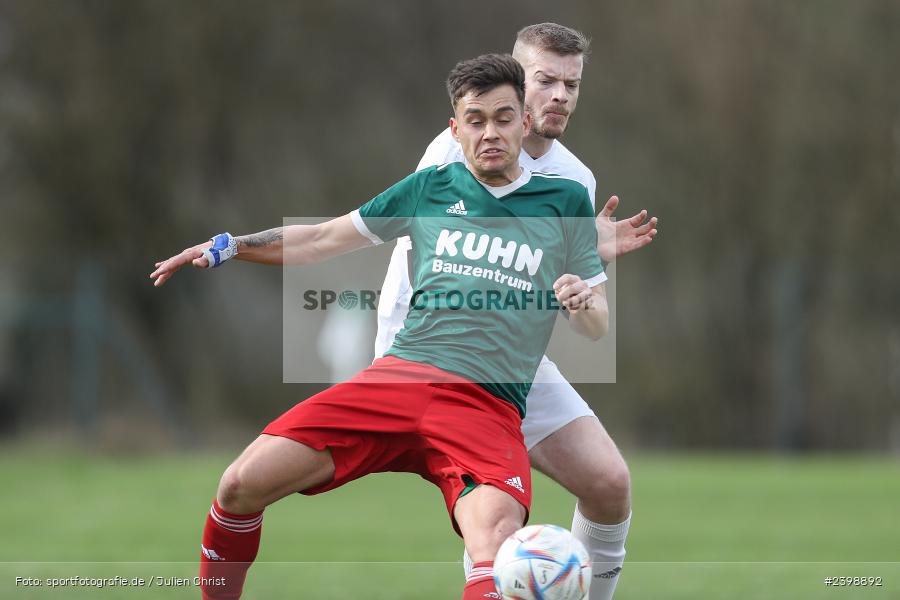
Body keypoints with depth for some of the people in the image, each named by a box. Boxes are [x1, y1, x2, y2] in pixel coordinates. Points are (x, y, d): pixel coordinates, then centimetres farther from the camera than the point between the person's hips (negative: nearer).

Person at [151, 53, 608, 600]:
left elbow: (597, 326, 14)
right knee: (241, 486, -13)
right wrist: (227, 247, 13)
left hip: (489, 407, -2)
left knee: (495, 546, -37)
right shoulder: (430, 188, 15)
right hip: (400, 376, 2)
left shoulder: (566, 202, 11)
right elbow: (323, 240, 23)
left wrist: (585, 303, -9)